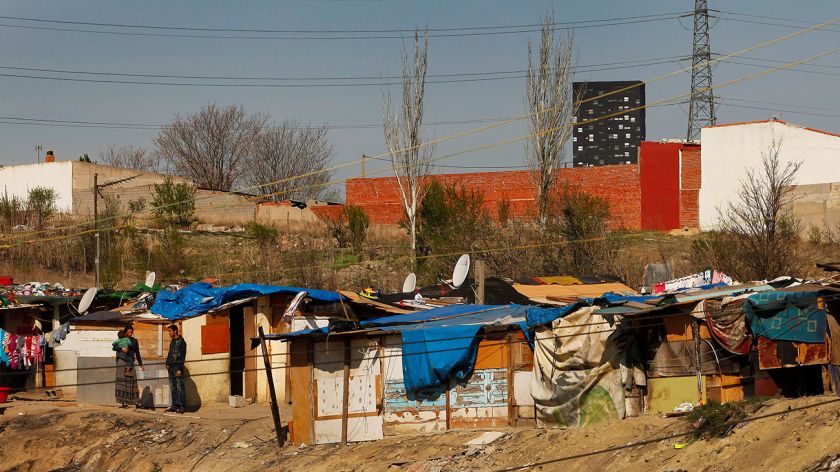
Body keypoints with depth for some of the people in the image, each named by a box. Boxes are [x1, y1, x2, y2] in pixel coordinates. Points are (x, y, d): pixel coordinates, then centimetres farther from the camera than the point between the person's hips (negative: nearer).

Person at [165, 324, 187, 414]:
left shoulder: (181, 342, -9)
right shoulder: (172, 341, 16)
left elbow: (182, 356, -13)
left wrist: (179, 369, -18)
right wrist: (168, 363, 12)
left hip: (177, 367, -8)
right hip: (171, 367, 8)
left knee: (180, 387, -6)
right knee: (172, 387, 8)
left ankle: (182, 406, -5)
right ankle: (174, 405, 11)